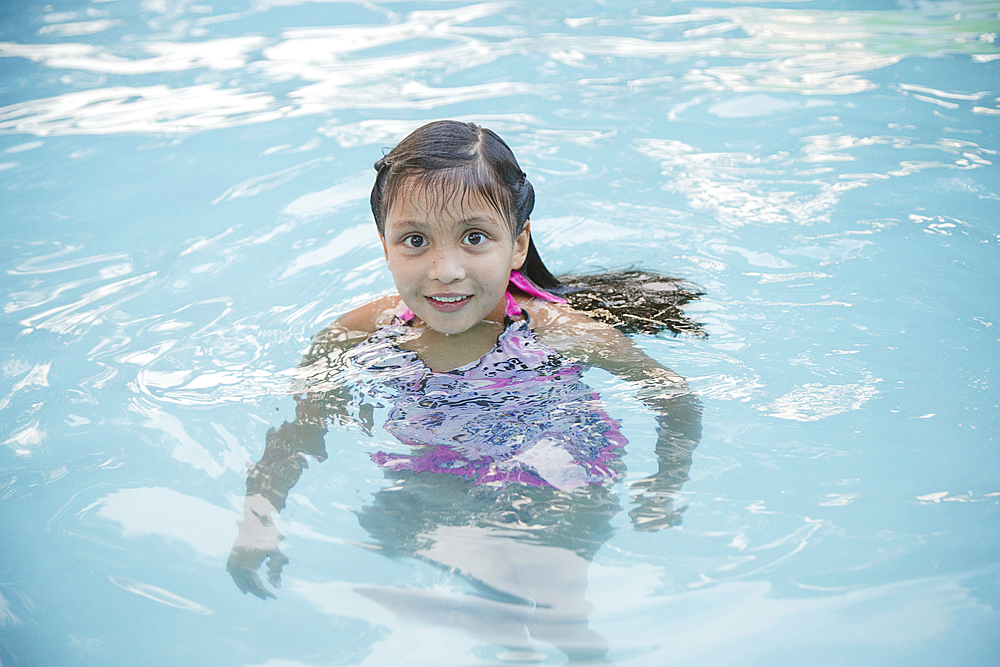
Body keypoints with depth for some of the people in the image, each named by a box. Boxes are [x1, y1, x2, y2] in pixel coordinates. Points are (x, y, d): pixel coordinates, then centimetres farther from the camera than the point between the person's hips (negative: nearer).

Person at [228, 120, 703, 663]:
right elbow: (299, 431, -3)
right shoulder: (357, 337, -15)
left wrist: (662, 492, -20)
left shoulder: (564, 333, -22)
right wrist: (257, 519, -16)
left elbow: (675, 401, -8)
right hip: (426, 485, 6)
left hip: (550, 493, -5)